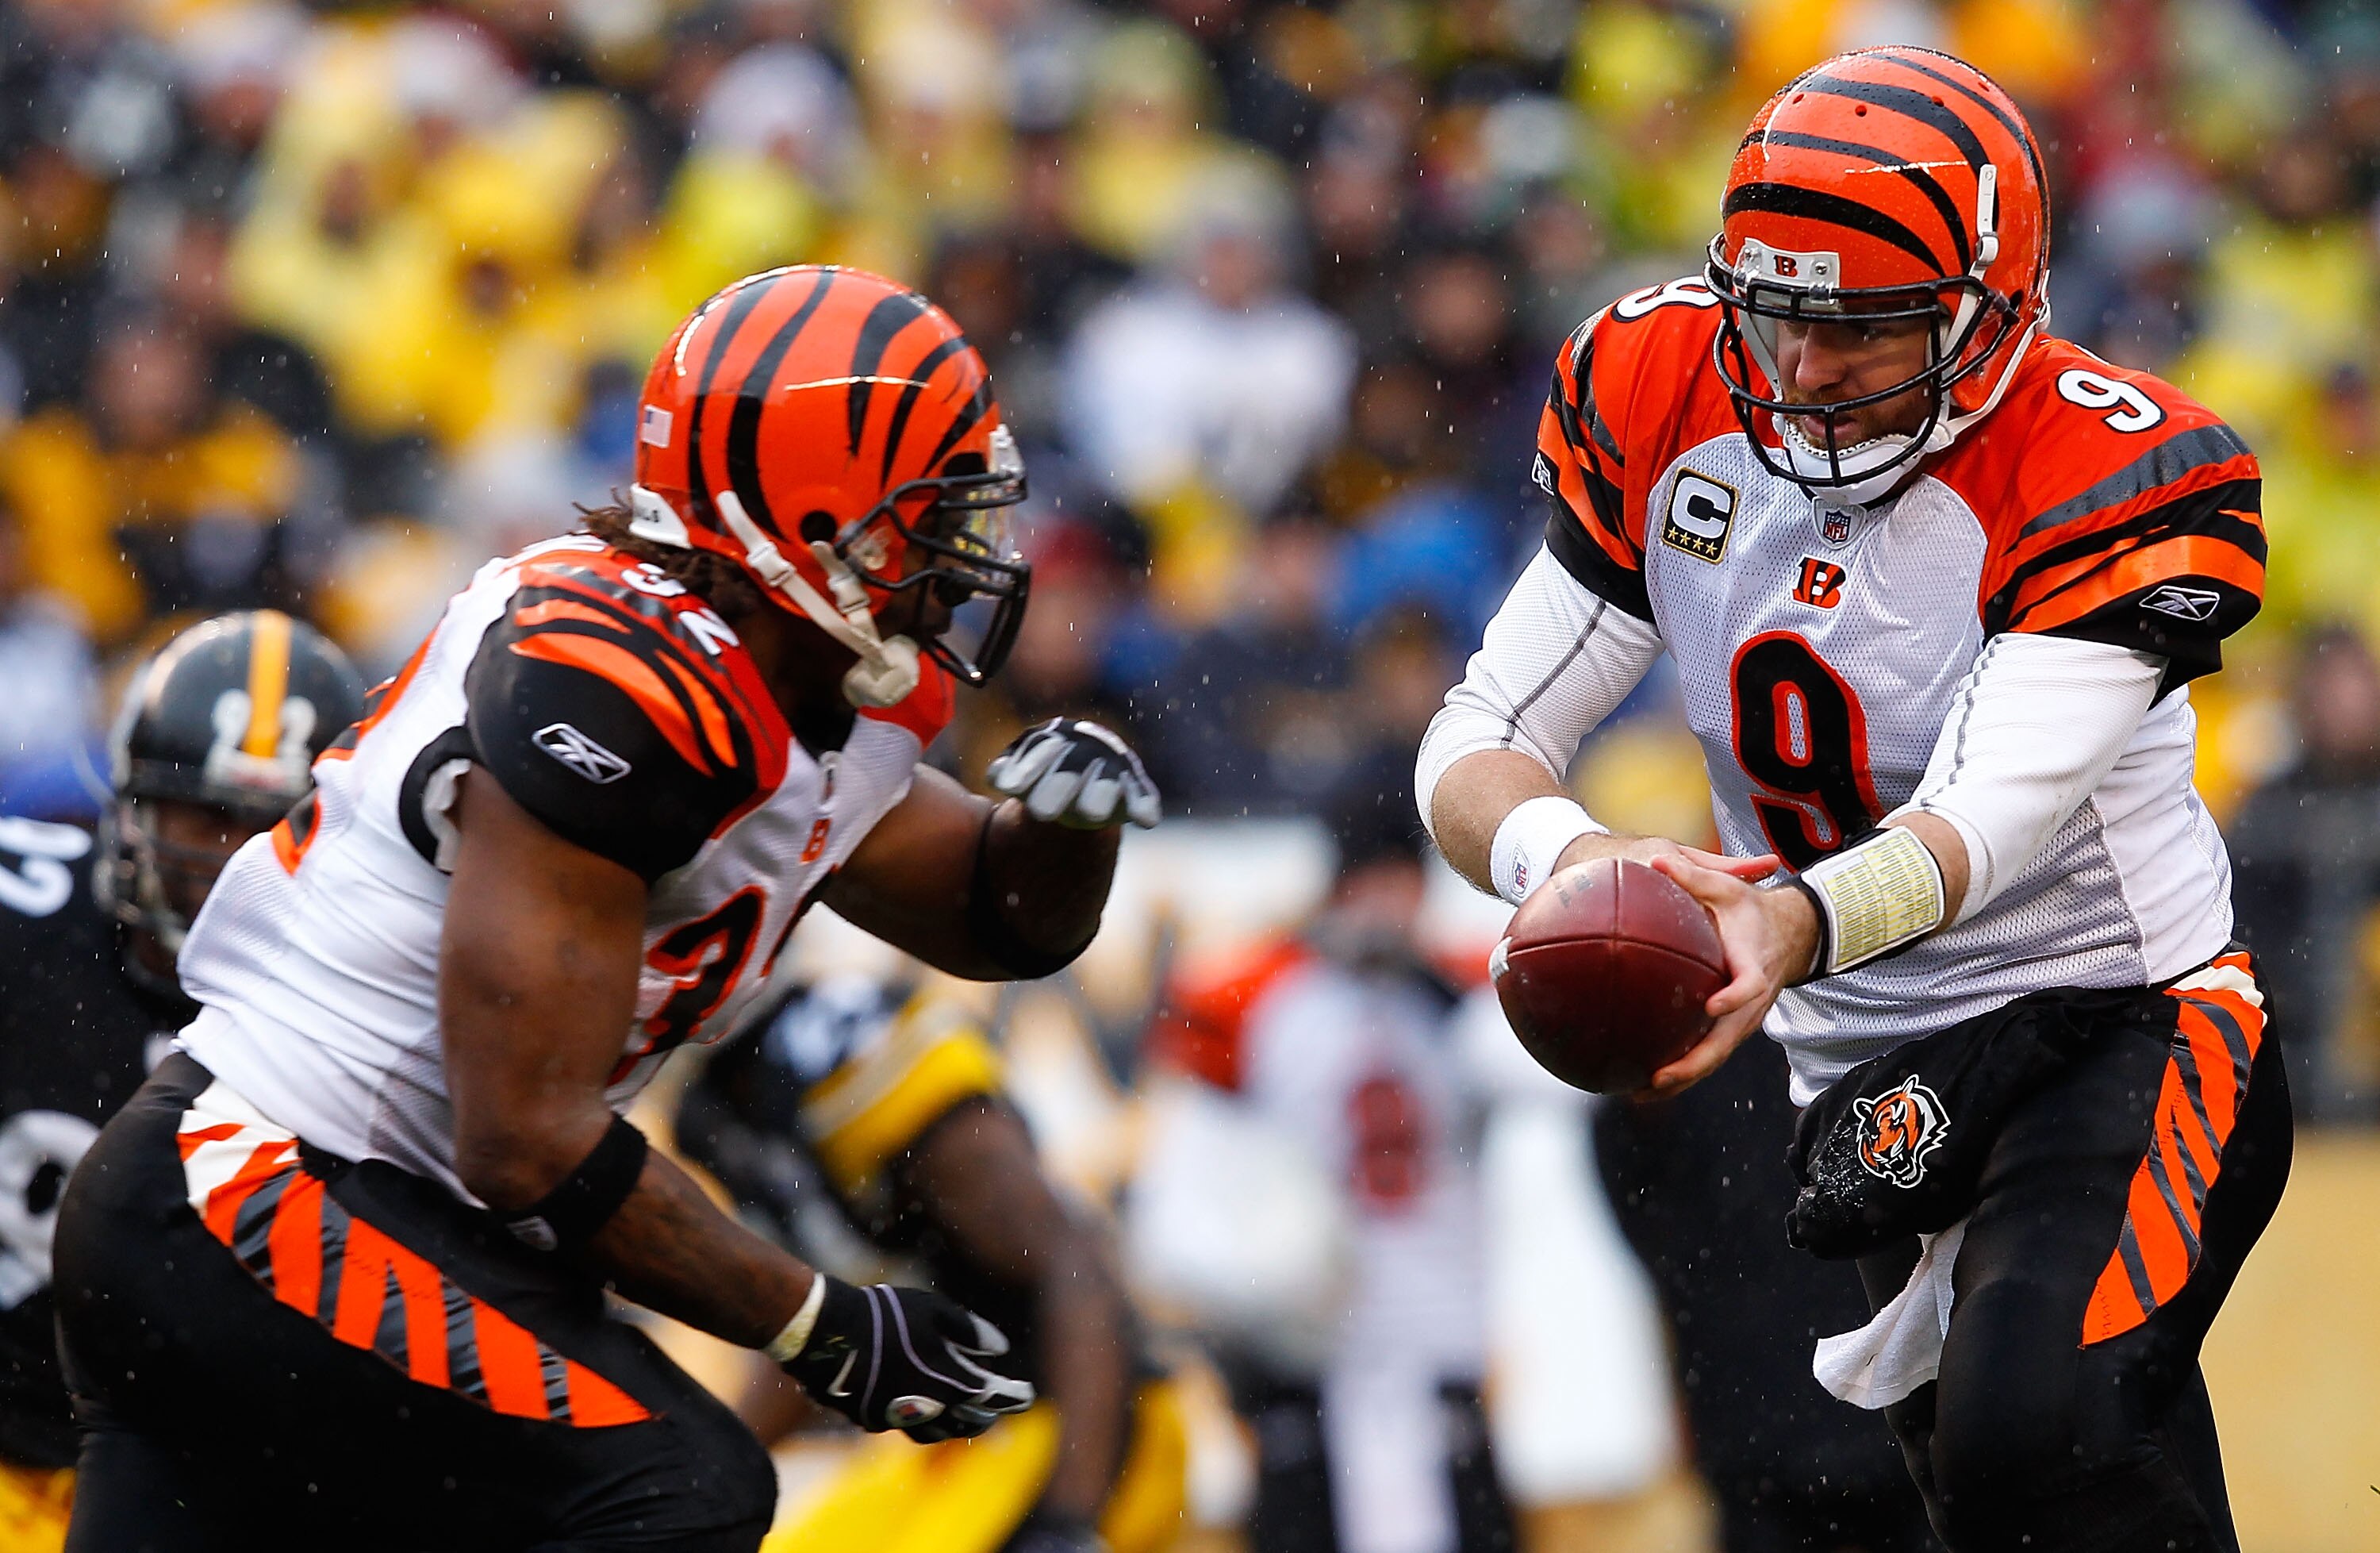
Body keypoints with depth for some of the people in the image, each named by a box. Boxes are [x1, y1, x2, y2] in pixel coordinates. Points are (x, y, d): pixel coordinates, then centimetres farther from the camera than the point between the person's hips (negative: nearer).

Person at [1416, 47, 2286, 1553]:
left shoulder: (2115, 477, -19)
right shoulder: (1664, 401, -4)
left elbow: (1990, 818, -31)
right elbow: (1480, 745, -7)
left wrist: (1798, 922, -53)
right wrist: (1573, 855, -32)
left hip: (2120, 1032, -6)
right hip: (1864, 1079, 6)